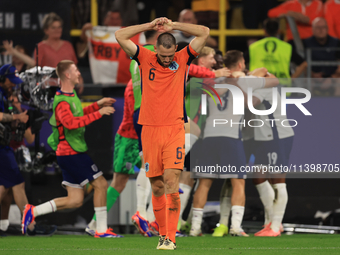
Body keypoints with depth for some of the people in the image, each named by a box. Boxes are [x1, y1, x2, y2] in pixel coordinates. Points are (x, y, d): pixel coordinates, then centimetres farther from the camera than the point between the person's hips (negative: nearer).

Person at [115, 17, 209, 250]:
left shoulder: (183, 60, 5)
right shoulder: (146, 59, 7)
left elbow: (204, 33, 1)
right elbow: (120, 36, 2)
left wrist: (173, 26, 3)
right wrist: (150, 26, 3)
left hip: (174, 130, -2)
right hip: (150, 130, 2)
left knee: (171, 181, -13)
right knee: (156, 187, 4)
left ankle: (171, 238, -13)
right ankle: (163, 233, 16)